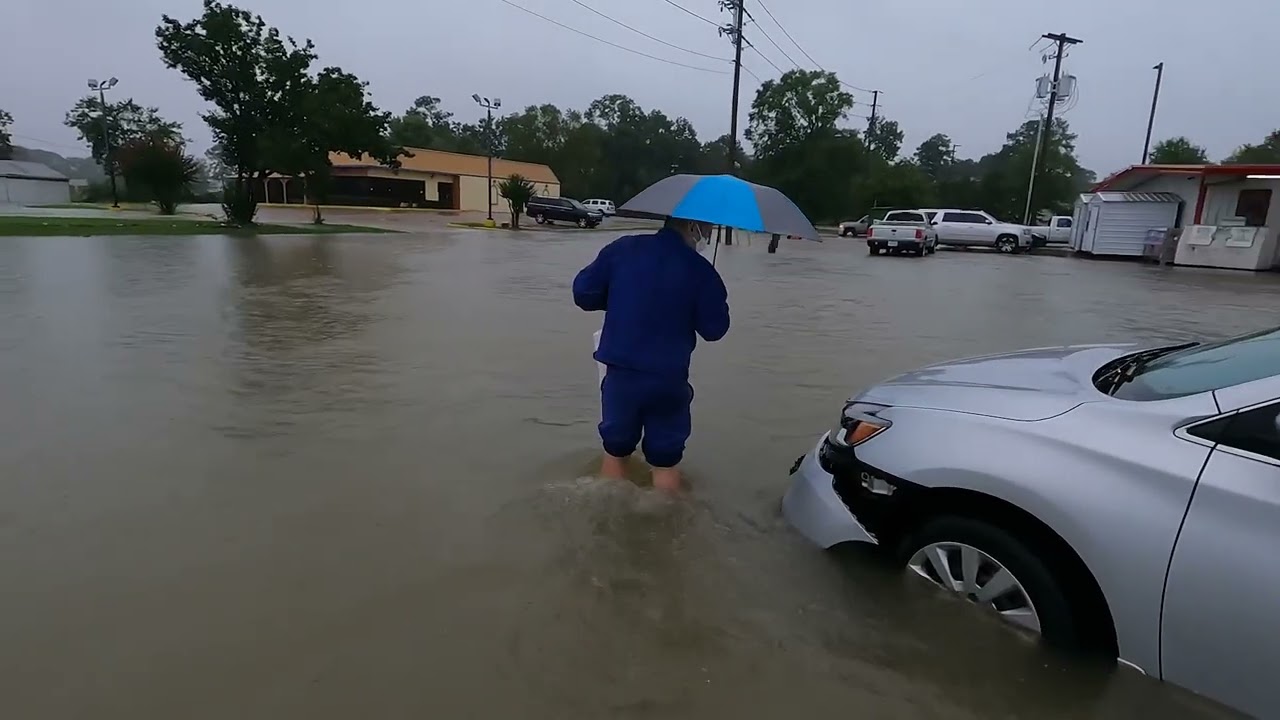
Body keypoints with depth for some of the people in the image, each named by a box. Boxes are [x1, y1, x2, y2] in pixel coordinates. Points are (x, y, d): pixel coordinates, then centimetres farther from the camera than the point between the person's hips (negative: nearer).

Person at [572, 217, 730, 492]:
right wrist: (714, 295, 14)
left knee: (615, 449, 21)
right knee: (666, 459, 14)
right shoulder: (700, 270, -8)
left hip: (621, 373, 3)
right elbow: (714, 329, -4)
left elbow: (583, 292, -2)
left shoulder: (623, 248, -3)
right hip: (668, 379, -2)